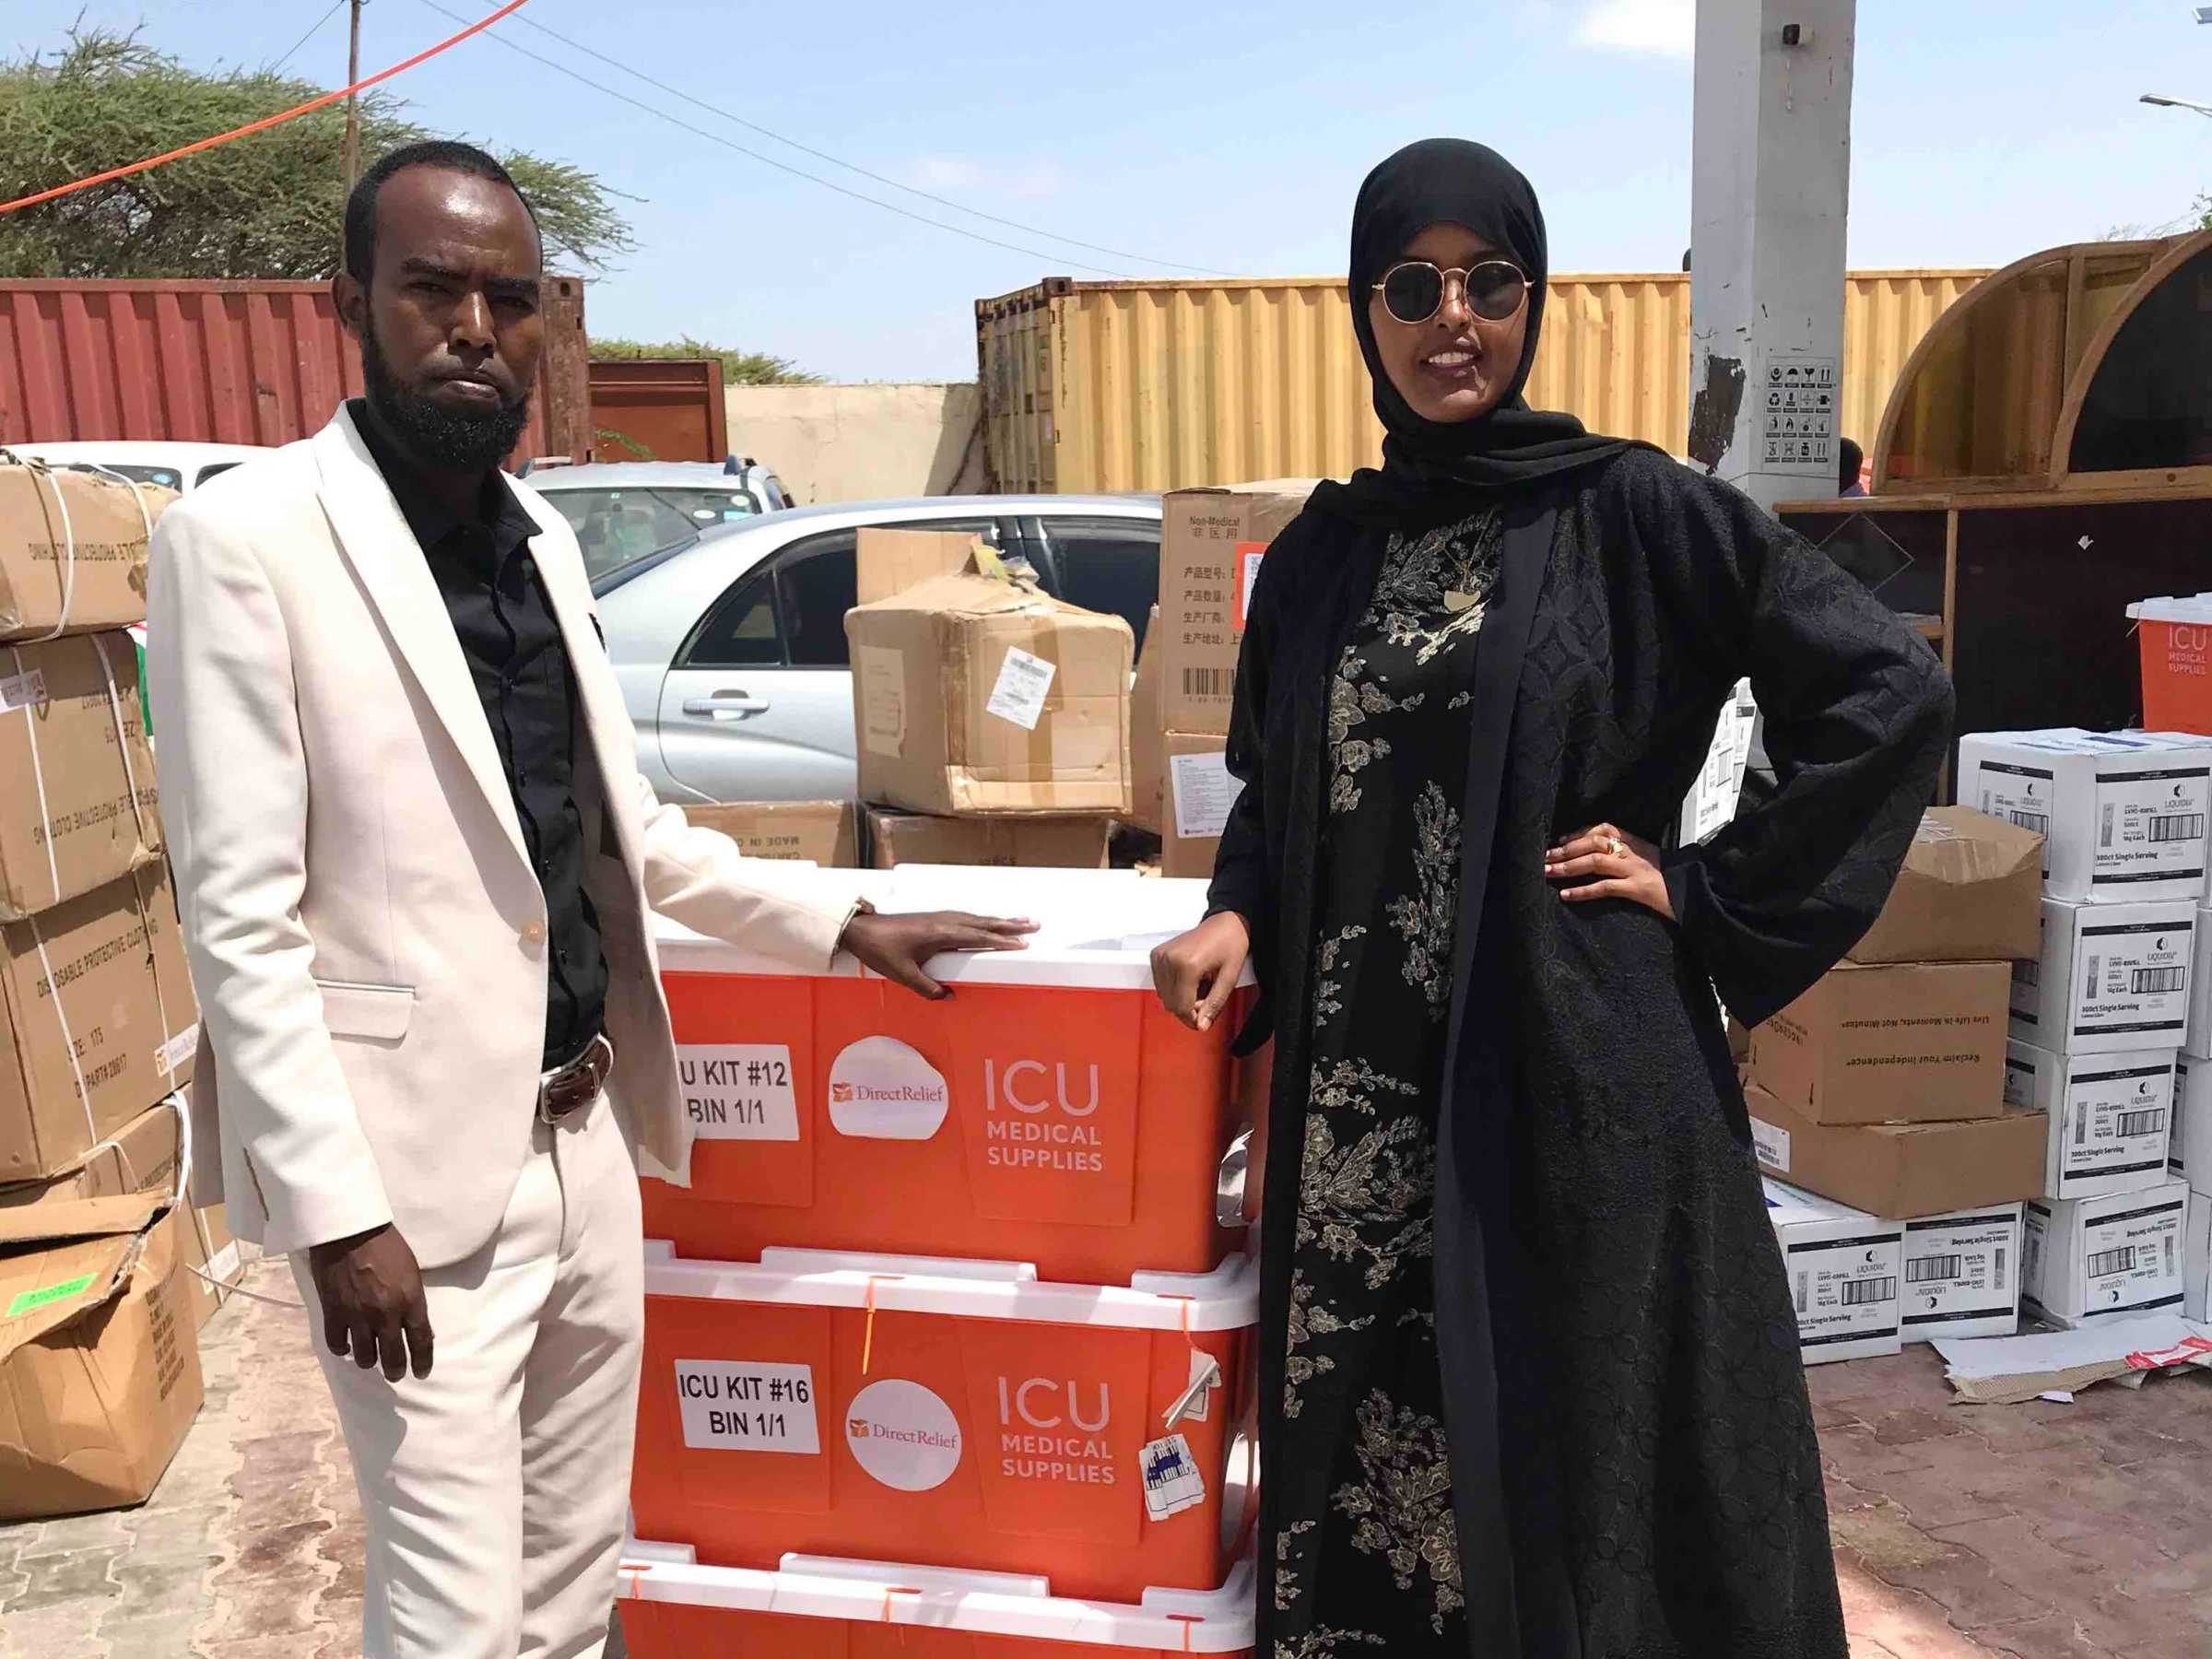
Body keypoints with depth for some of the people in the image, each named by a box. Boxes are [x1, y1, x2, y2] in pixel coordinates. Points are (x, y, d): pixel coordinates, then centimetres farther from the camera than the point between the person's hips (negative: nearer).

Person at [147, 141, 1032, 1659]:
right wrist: (337, 1209, -17)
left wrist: (845, 924, 13)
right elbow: (238, 918, -14)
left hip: (587, 1144, 7)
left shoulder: (540, 534, 10)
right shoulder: (246, 537, -11)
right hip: (416, 1170, -7)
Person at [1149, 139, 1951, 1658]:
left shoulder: (1634, 510, -4)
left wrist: (1709, 897, -7)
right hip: (1362, 1087, 4)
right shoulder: (1320, 551, 9)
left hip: (1574, 1063, -3)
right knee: (1359, 1434, 11)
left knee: (1574, 1446, 7)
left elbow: (1897, 696, -5)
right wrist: (1238, 916, -1)